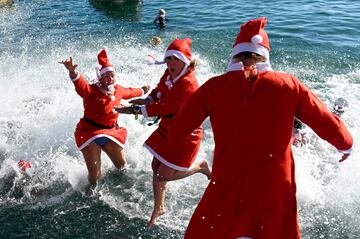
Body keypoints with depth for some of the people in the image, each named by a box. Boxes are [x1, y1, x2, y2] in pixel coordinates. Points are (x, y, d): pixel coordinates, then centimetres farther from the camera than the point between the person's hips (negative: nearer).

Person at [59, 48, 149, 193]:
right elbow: (81, 84, -42)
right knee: (95, 175, -6)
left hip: (111, 132, 5)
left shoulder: (119, 90, -1)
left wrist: (142, 91, 42)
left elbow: (130, 92, 22)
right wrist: (72, 72, -64)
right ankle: (91, 188, 32)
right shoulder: (91, 91, -20)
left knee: (122, 166, 15)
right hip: (89, 132, -5)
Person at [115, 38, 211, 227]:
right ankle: (159, 208, 33)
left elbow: (164, 108, -30)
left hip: (185, 135, -8)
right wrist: (147, 100, -10)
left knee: (164, 175, 0)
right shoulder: (169, 73, -4)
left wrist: (134, 110, -25)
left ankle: (200, 166, 22)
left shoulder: (188, 84, -29)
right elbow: (159, 91, 12)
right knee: (156, 167, 13)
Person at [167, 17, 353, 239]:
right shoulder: (289, 84, -4)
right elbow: (331, 127, 2)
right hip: (276, 192, 1)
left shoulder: (213, 87, -6)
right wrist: (347, 145, 24)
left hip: (227, 190, 0)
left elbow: (175, 131, -2)